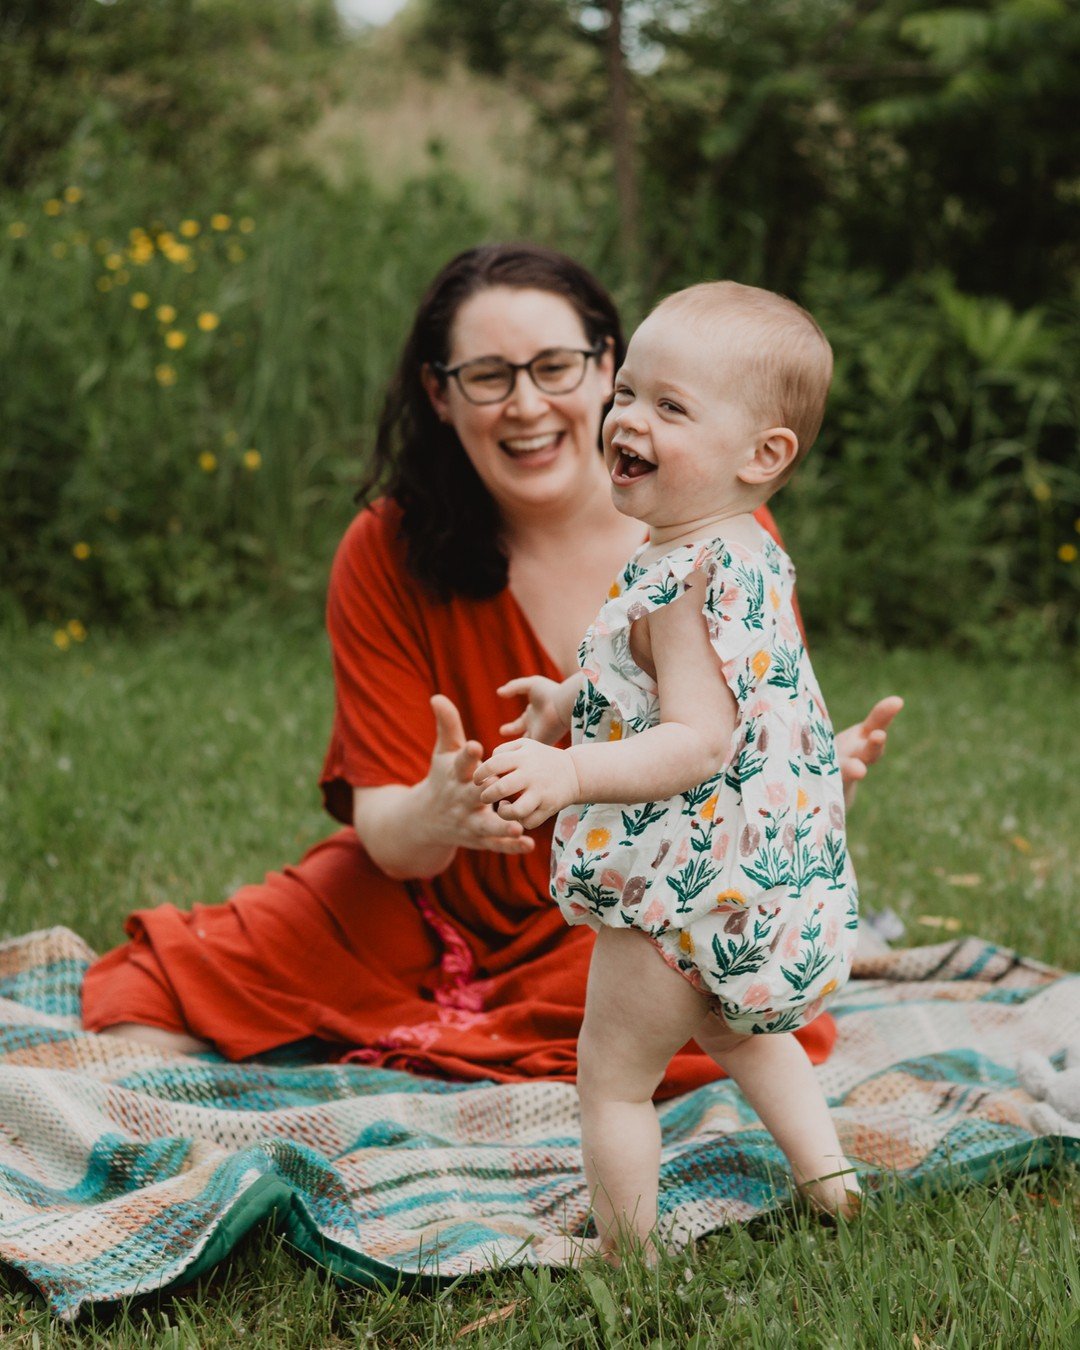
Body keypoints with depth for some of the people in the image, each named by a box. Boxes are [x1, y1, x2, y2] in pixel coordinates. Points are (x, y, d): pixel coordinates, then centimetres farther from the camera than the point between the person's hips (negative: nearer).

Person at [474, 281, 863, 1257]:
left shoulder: (689, 581, -27)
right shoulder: (748, 553, 5)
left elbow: (700, 742, -34)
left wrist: (571, 774, -44)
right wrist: (574, 700, 28)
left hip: (694, 887, -10)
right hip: (771, 868, 10)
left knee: (614, 1076, 7)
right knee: (738, 1031, 34)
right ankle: (829, 1180, 35)